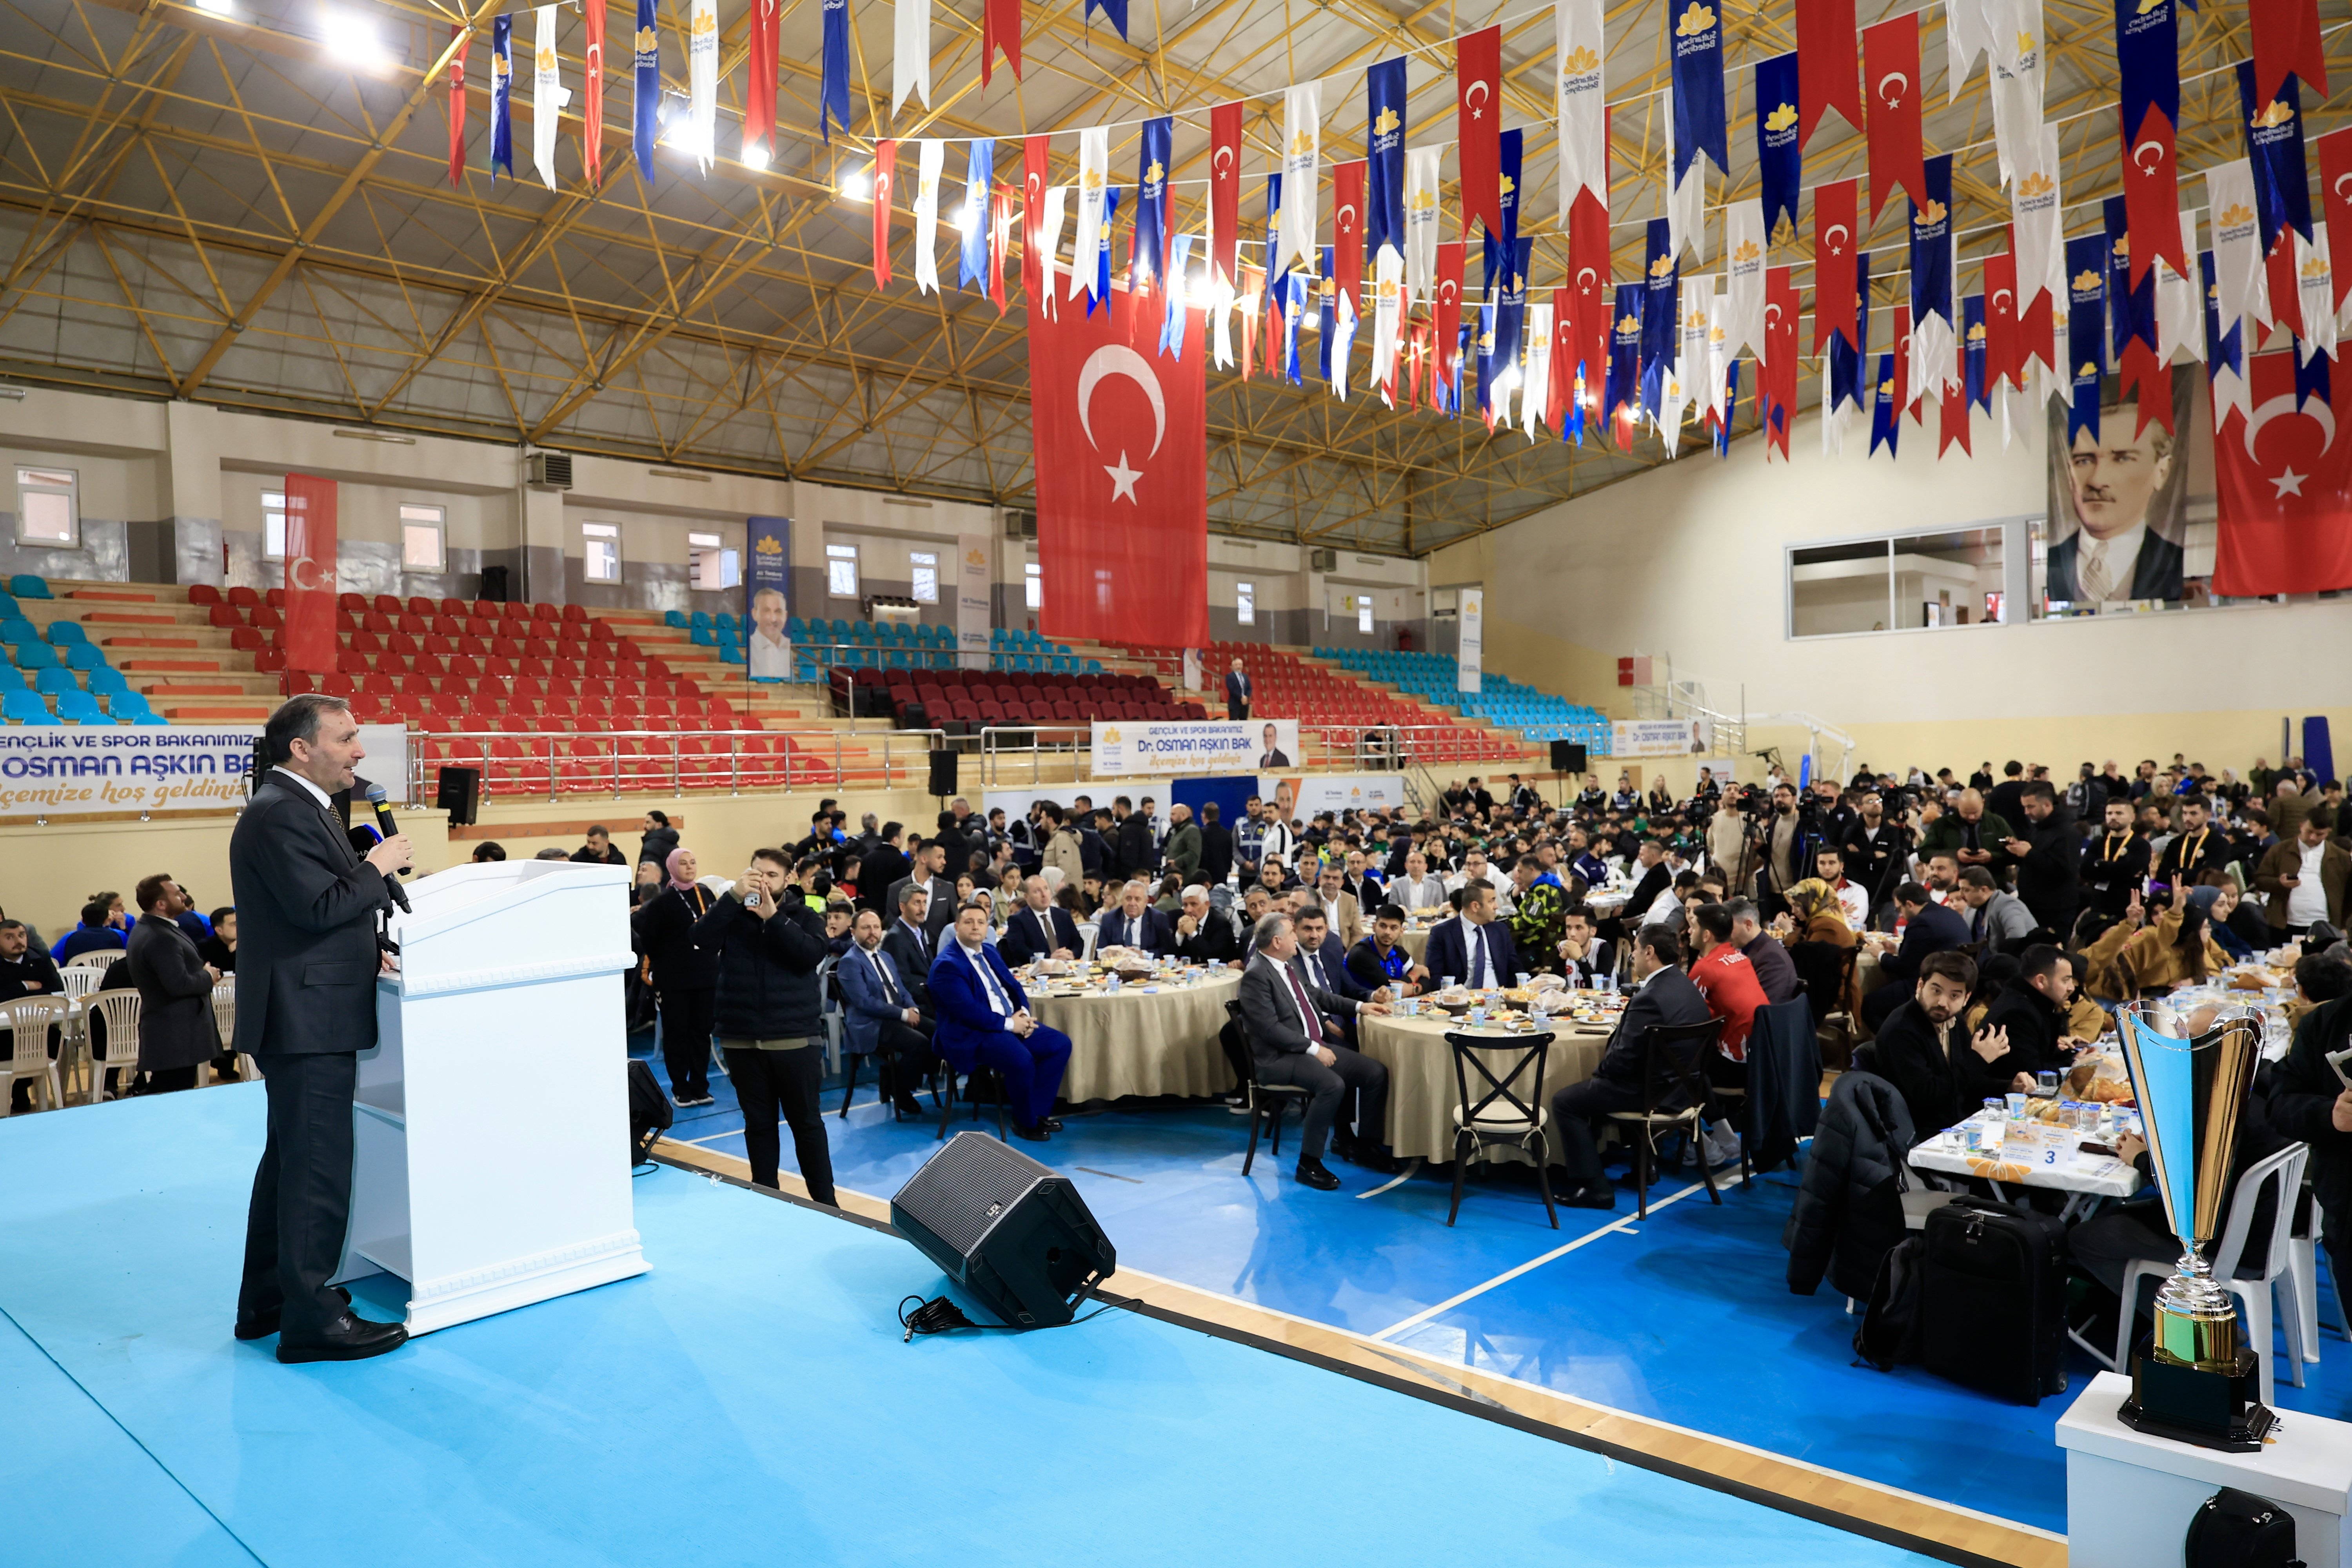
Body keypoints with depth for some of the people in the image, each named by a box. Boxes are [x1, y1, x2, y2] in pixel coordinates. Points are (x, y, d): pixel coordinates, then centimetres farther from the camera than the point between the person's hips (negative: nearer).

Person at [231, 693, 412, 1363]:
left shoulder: (299, 808, 16)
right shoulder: (279, 814, -17)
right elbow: (318, 907, -25)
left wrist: (365, 952, 11)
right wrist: (379, 866, -12)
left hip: (306, 1018, 11)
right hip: (307, 1021, -11)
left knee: (289, 1162, 19)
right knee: (318, 1170, -5)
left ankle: (267, 1302, 30)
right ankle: (312, 1319, 3)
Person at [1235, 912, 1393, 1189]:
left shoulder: (1291, 964, 12)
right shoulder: (1256, 976, -16)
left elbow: (1316, 994, 26)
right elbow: (1270, 1028, -21)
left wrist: (1359, 1007, 19)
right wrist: (1314, 1049, -19)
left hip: (1316, 1045, 9)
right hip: (1281, 1058, -9)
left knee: (1376, 1073, -2)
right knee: (1332, 1085, -33)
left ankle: (1366, 1145, 14)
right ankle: (1308, 1164, -19)